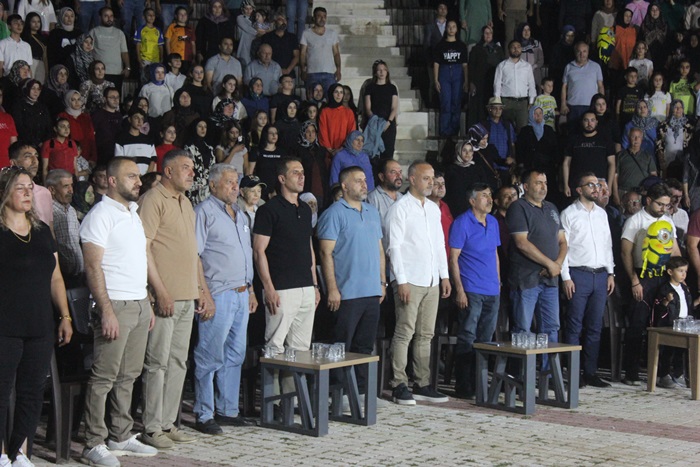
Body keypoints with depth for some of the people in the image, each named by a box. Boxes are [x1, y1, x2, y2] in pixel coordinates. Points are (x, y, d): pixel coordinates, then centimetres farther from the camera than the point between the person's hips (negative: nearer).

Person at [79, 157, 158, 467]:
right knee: (104, 377, -6)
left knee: (128, 375, 10)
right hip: (116, 305, -8)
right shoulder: (101, 215, -9)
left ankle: (121, 436, 18)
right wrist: (106, 311, -20)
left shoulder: (133, 214, 17)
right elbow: (93, 266, -15)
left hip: (139, 305, 8)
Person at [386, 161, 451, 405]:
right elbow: (394, 246, -10)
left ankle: (422, 385, 12)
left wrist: (444, 275, 12)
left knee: (426, 335, 8)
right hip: (410, 281, -7)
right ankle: (399, 386, -4)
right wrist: (401, 281, -15)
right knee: (404, 333, -7)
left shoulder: (434, 208, 16)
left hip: (432, 281, 7)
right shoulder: (400, 208, -5)